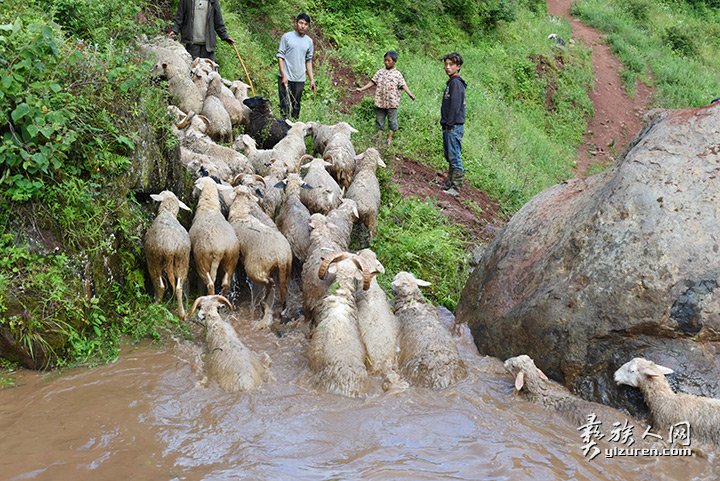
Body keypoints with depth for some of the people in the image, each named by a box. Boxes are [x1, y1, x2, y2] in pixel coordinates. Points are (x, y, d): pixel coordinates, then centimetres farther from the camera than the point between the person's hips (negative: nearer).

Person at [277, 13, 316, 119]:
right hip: (286, 78, -4)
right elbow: (280, 56, -4)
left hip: (300, 79, 4)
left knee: (296, 106, 9)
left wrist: (312, 80, 11)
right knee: (285, 105, -6)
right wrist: (284, 75, -12)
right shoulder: (287, 37, -3)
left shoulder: (309, 41, 10)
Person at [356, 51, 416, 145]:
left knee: (392, 121, 3)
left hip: (392, 103, -3)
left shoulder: (397, 74, 0)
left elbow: (403, 86, -7)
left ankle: (389, 138, 14)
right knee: (379, 120, 10)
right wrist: (361, 89, 1)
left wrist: (410, 94, -23)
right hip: (380, 102, 3)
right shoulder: (380, 72, 7)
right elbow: (372, 82, 8)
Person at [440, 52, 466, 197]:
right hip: (449, 126, 10)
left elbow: (455, 105, -20)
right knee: (449, 156, 15)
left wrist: (450, 125, -20)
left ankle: (456, 188, -5)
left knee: (454, 157, -8)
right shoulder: (451, 82, 18)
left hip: (454, 126, -10)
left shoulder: (456, 82, -13)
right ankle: (450, 184, 22)